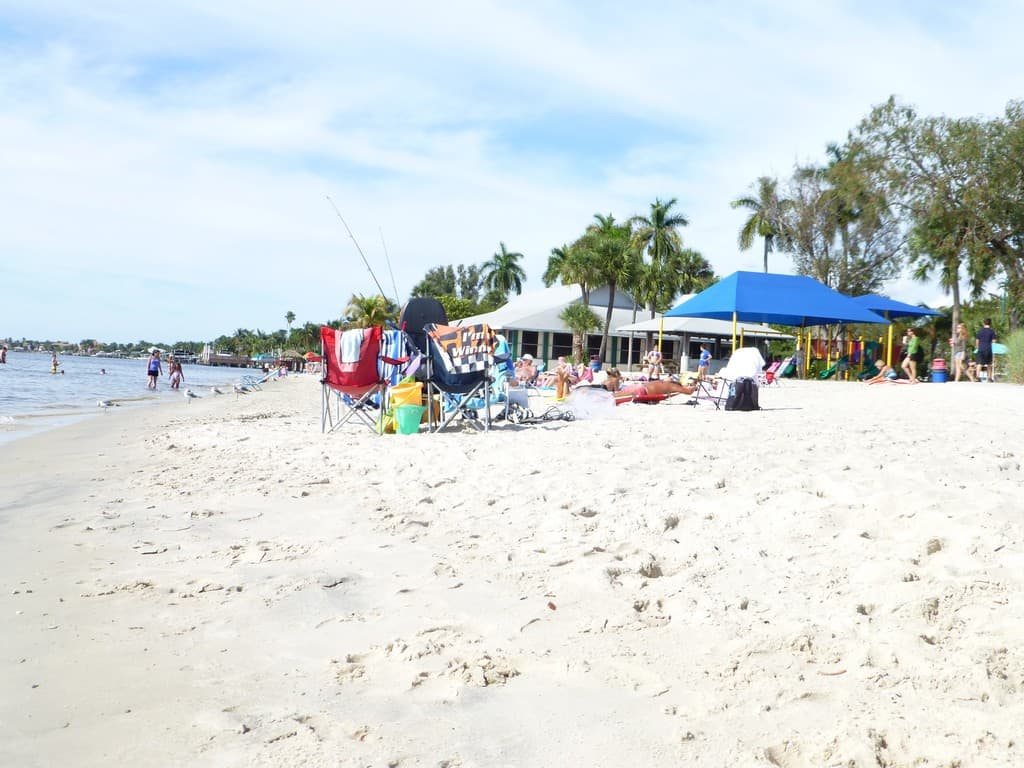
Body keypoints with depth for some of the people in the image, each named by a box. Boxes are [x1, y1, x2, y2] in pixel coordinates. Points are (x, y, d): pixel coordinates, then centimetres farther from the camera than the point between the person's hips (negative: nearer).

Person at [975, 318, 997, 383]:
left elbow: (977, 340, 8)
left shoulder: (980, 331, 6)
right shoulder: (992, 331, 0)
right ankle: (990, 377, 16)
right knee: (989, 364, 13)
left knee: (979, 363, -3)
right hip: (988, 349, -1)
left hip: (980, 349, 1)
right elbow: (994, 341, -2)